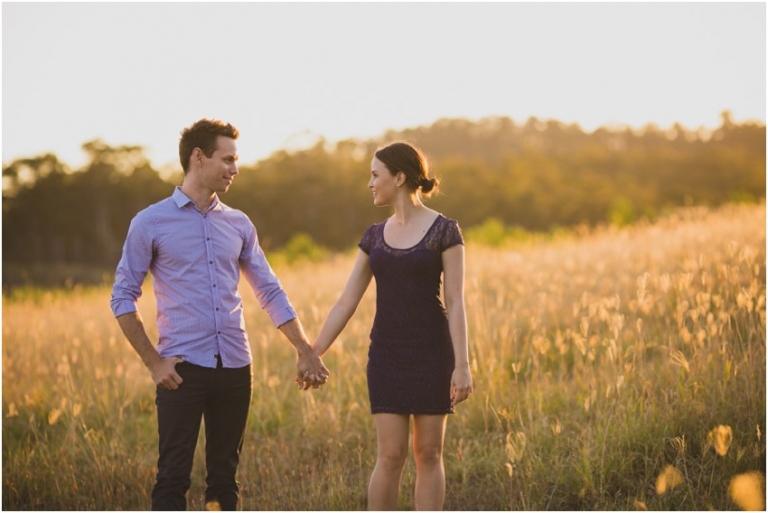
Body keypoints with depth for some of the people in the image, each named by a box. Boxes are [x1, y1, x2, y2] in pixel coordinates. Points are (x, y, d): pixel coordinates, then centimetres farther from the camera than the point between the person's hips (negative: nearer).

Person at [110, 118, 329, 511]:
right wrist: (153, 362, -8)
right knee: (173, 476, -3)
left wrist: (306, 351, 9)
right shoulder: (151, 223, -2)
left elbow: (271, 292, 14)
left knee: (225, 475, 10)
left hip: (234, 366, 4)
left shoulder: (238, 224, 11)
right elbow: (123, 297, -2)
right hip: (182, 369, -4)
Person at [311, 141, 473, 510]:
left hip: (432, 352, -3)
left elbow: (456, 302, -9)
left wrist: (462, 365, -15)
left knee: (428, 453, 2)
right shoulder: (374, 236, 9)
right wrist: (311, 355, 4)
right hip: (387, 355, 3)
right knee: (390, 456, -2)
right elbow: (346, 302, 8)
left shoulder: (445, 230, -5)